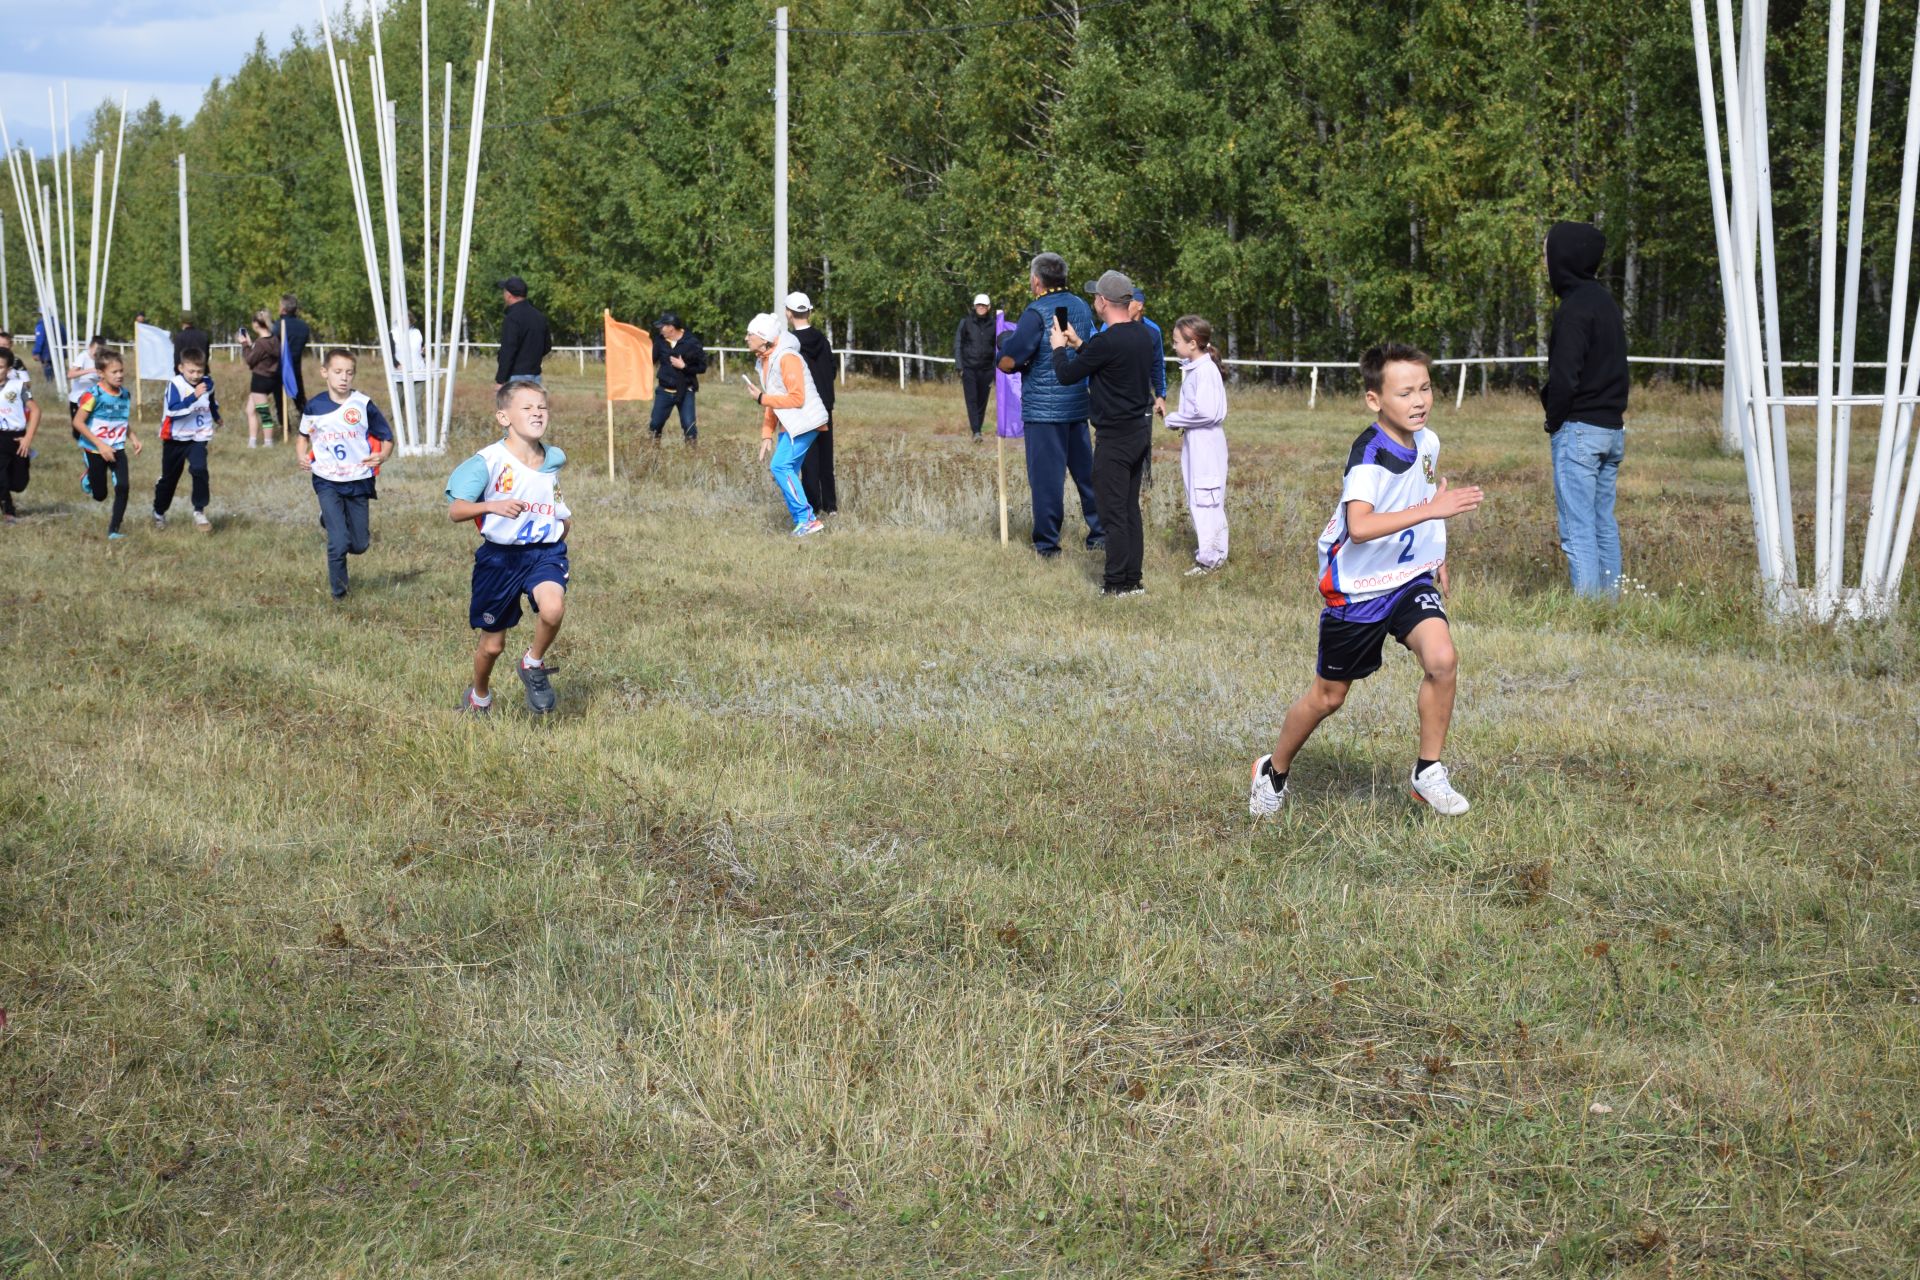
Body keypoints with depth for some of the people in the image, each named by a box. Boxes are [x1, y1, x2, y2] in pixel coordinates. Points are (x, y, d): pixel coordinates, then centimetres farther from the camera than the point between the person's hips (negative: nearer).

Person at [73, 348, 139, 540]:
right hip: (95, 451, -4)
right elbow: (78, 422, -19)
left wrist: (133, 438, 0)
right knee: (100, 495, 7)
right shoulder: (94, 395, -18)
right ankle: (89, 477, 45)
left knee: (123, 487, -16)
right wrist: (100, 445, -23)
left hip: (117, 449, 4)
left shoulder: (125, 394, 1)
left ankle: (114, 529, -4)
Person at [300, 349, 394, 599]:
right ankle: (337, 590, 11)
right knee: (339, 543, -12)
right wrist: (302, 456, -3)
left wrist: (381, 456, -20)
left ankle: (331, 521, 40)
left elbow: (387, 437, 1)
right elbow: (304, 436, 17)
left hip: (358, 482, 1)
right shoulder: (315, 406, -1)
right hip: (327, 482, -1)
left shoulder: (364, 404, -7)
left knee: (359, 545, 8)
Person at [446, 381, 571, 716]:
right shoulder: (488, 461, -13)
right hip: (500, 555, -2)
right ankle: (479, 697, 42)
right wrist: (493, 506, -36)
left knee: (552, 608, -31)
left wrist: (564, 522, 10)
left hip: (544, 552, 2)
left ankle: (534, 666, 0)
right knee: (492, 645, 10)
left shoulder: (553, 459, 3)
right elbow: (456, 511, -21)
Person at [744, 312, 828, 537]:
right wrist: (767, 436, 13)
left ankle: (808, 520, -16)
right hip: (789, 425, 10)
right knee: (786, 472, 7)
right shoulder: (765, 360, 14)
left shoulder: (786, 358, -17)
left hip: (804, 422, -10)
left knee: (781, 466, -17)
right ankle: (802, 524, 12)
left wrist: (762, 398, -16)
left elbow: (797, 399, -21)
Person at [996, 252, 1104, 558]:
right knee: (1085, 470, 14)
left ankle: (1047, 544, 6)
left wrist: (1005, 344, 6)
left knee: (1046, 476, 0)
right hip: (1077, 404, 6)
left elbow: (1006, 361, -18)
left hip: (1043, 407, -6)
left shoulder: (1036, 312, -15)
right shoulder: (1081, 307, 7)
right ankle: (1100, 534, 19)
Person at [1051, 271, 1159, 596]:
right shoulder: (1143, 335, 5)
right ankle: (1132, 579, 18)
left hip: (1115, 435, -8)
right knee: (1130, 507, 14)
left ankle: (1117, 583, 1)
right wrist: (1078, 344, 25)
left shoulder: (1107, 342, -21)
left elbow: (1066, 375, -11)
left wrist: (1059, 347, 7)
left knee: (1113, 510, -2)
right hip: (1141, 430, 8)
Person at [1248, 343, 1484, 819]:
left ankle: (1428, 773, -5)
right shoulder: (1368, 456, -25)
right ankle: (1274, 771, 35)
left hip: (1412, 578, 5)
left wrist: (1437, 559, 24)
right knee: (1328, 695, 9)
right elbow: (1359, 527, -42)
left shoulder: (1427, 442, -1)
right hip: (1358, 587, -5)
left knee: (1441, 659, -22)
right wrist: (1432, 509, -46)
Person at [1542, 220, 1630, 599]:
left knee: (1577, 530, -7)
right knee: (1604, 525, 14)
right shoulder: (1607, 302, 14)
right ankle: (1610, 601, 17)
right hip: (1612, 427, 9)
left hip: (1579, 429, -9)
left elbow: (1565, 375, -19)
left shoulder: (1574, 308, -14)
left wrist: (1553, 422, -6)